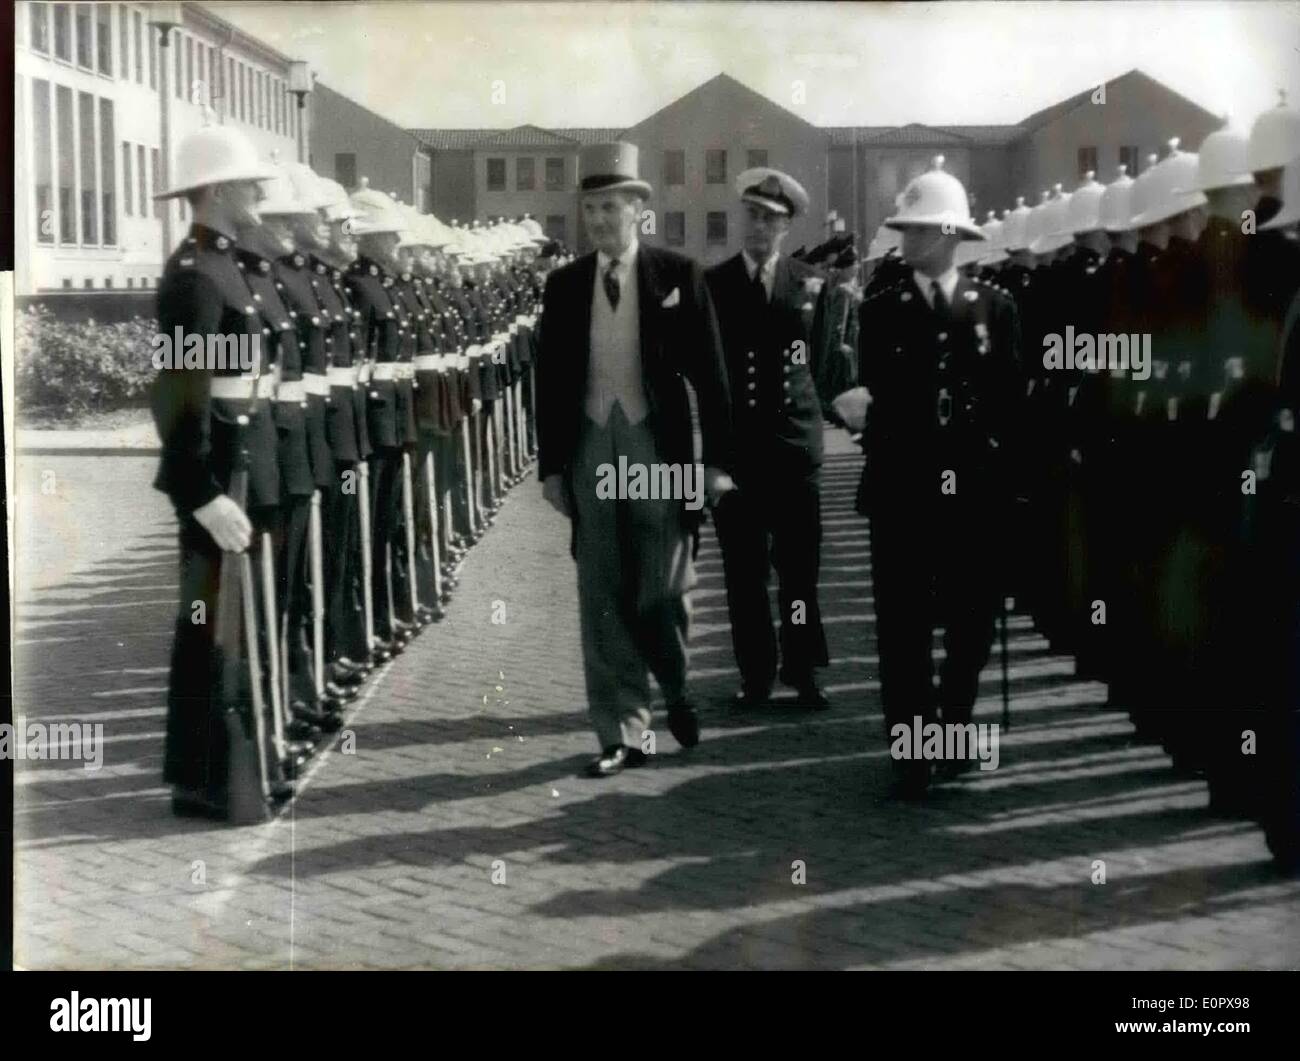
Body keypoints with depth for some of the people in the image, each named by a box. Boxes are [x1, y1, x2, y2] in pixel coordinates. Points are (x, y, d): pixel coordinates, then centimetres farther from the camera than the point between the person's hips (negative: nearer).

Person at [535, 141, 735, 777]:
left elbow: (709, 373, -1)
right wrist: (550, 465, 4)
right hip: (590, 450, 3)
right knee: (603, 603, 4)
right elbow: (550, 381, 9)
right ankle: (620, 735, 13)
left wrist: (717, 460, -6)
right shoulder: (564, 285, 7)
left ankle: (677, 691, 31)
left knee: (662, 593, 1)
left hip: (659, 450, -2)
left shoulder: (678, 275, -1)